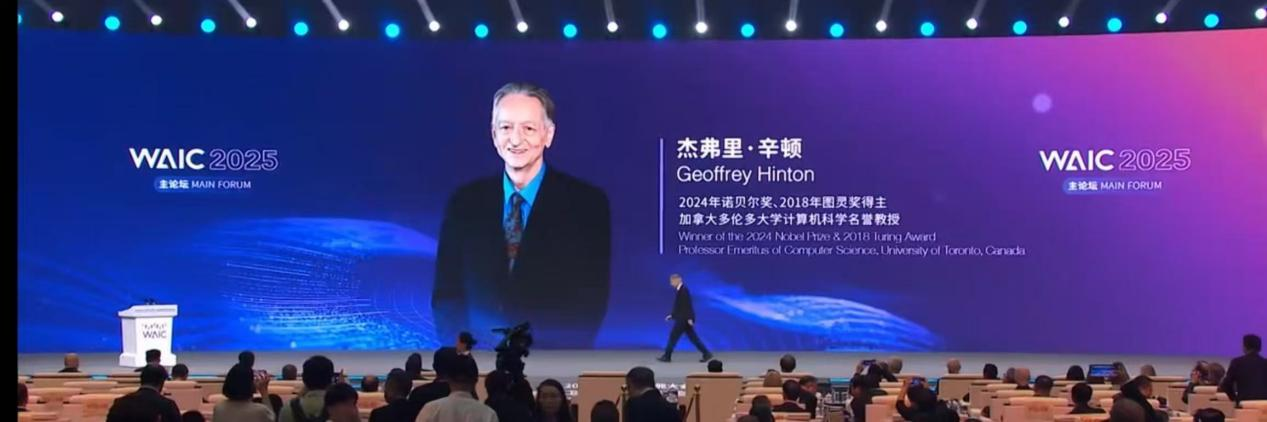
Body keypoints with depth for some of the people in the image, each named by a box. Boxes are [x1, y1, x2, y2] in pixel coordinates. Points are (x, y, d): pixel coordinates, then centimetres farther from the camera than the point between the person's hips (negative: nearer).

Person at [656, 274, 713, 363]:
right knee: (693, 338, 8)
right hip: (682, 318, 10)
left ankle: (667, 356, 5)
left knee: (673, 336, -3)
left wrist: (689, 318, -23)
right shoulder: (680, 290, 15)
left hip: (684, 319, -10)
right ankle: (706, 354, 8)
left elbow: (688, 305, -20)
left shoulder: (684, 290, -15)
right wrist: (672, 315, 19)